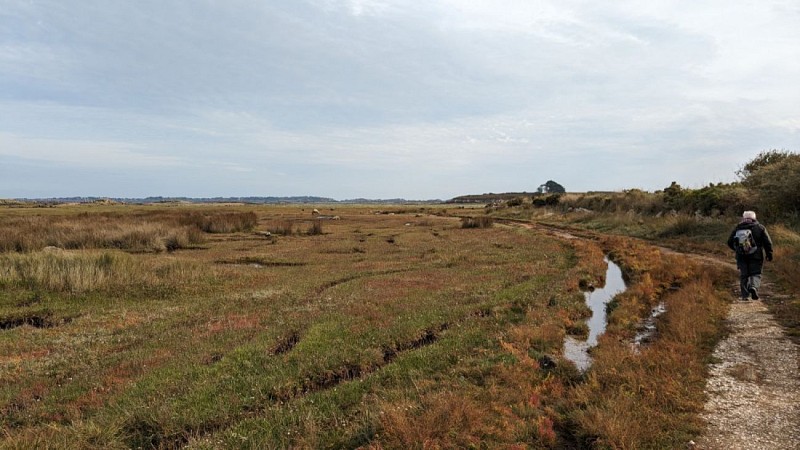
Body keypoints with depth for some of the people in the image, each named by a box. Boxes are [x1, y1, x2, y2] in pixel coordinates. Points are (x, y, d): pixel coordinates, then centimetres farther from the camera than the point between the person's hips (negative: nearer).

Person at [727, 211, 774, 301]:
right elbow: (767, 242, -1)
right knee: (756, 274, 6)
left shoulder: (737, 228, 6)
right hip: (756, 256, -1)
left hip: (741, 256, 1)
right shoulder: (760, 227, 3)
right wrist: (769, 254, 7)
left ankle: (745, 296, 5)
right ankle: (754, 286, -23)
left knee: (743, 275, 6)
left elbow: (730, 242, 8)